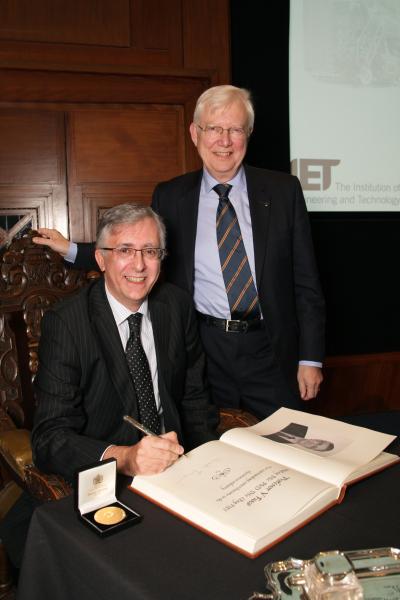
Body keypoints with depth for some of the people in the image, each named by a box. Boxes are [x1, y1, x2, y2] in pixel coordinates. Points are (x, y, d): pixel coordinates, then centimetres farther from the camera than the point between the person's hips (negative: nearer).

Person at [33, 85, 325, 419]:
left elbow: (306, 281, 2)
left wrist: (311, 357, -1)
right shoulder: (169, 196, 3)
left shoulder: (284, 190, 1)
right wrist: (72, 250, 7)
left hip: (270, 351, 0)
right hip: (202, 350, 0)